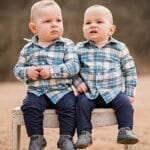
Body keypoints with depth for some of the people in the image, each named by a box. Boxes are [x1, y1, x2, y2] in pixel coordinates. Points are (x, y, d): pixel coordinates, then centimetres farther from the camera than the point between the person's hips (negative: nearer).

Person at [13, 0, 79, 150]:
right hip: (37, 92, 2)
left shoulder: (67, 45, 1)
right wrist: (27, 72, -11)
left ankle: (66, 138, -11)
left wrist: (52, 70, -21)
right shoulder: (28, 49, 8)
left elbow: (74, 66, -11)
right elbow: (18, 69, 13)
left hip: (62, 90, -1)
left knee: (68, 106, -27)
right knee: (29, 106, -25)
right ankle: (36, 137, -10)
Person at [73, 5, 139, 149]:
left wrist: (129, 92, 2)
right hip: (88, 93, 0)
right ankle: (84, 133, -21)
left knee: (124, 102, -24)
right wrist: (78, 82, -7)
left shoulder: (119, 48, 4)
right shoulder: (80, 49, 5)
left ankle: (125, 131, -16)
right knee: (81, 103, -26)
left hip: (113, 92, 0)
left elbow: (129, 71, 8)